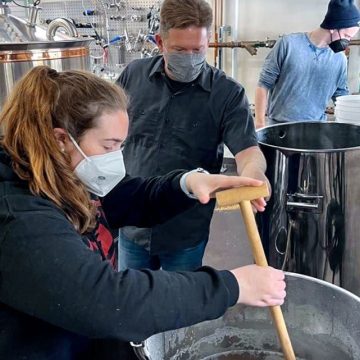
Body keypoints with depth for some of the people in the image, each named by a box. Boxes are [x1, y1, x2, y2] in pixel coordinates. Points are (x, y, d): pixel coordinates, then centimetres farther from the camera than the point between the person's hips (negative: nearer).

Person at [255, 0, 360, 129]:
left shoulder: (339, 59, 2)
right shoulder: (288, 44, -9)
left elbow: (342, 97, 14)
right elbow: (264, 85, -6)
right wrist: (260, 123, -9)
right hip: (279, 126, -3)